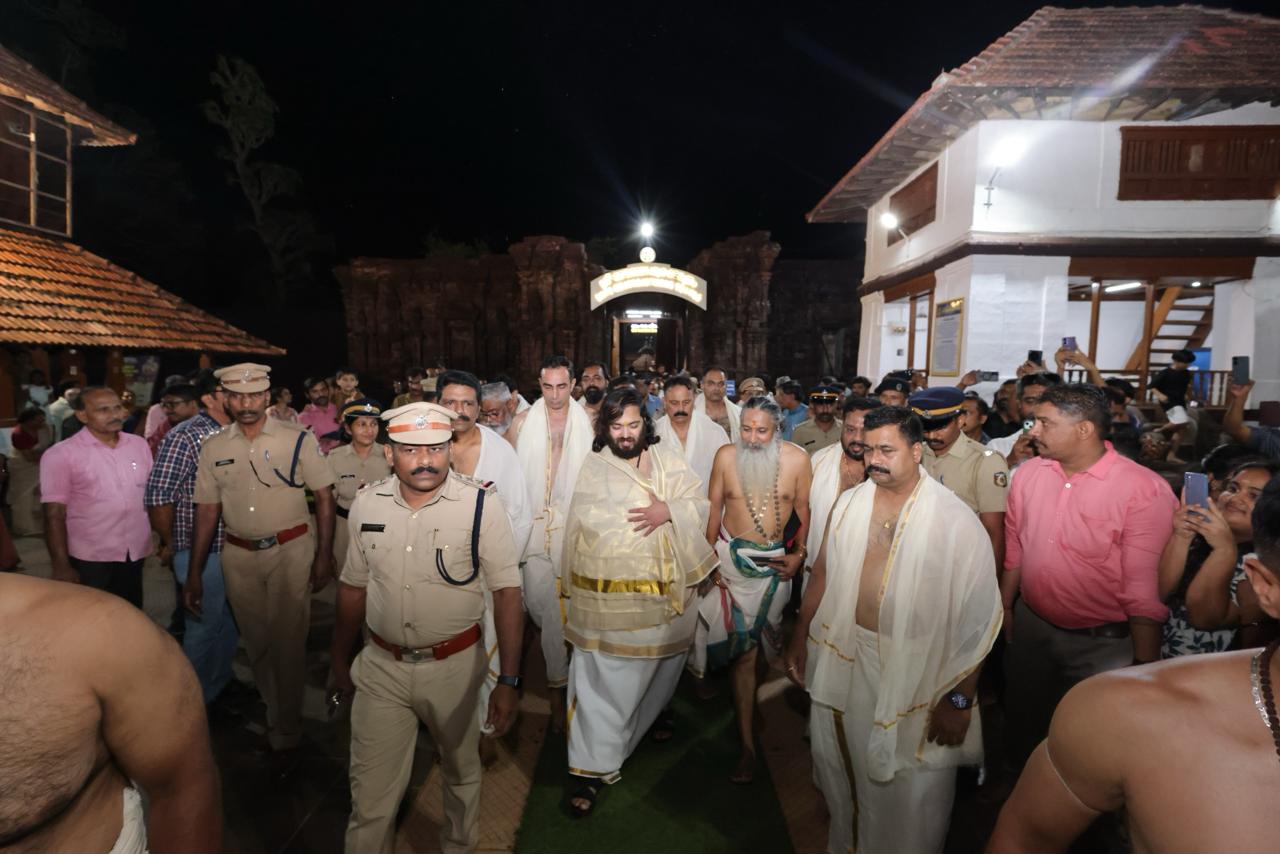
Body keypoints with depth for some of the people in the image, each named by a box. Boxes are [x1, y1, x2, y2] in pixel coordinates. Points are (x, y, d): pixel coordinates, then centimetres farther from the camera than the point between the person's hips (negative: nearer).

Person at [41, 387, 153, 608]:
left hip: (136, 553, 4)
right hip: (90, 558, -4)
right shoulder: (60, 454, -9)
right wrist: (61, 565, -11)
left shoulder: (140, 444, 3)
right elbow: (54, 514, -9)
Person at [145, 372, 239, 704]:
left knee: (230, 621, 21)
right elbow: (158, 496, -17)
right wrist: (170, 545, -7)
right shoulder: (185, 437, -17)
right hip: (201, 552, -7)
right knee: (203, 625, 8)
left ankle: (222, 683, 41)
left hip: (234, 548, 7)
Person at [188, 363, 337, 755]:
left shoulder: (298, 439, -6)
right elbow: (206, 511, 7)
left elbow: (324, 497, -5)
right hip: (238, 556, 4)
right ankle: (275, 710, 37)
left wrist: (324, 555, -10)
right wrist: (194, 573, 6)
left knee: (288, 639, 0)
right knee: (256, 641, 15)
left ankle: (285, 729, 19)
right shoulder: (213, 448, 4)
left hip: (291, 550, -3)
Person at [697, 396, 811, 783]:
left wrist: (800, 554, -6)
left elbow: (804, 510, 0)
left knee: (758, 636, 12)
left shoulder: (797, 458, -9)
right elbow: (714, 507, -2)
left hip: (776, 560, 1)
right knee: (742, 645, 2)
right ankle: (748, 744, 17)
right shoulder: (726, 455, -8)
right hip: (733, 557, 0)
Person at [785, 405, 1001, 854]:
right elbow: (824, 572, 8)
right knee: (843, 766, 23)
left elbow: (977, 618, -14)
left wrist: (960, 698, -13)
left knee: (911, 786, 12)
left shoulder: (955, 521, -16)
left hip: (916, 673, -5)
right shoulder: (849, 503, -1)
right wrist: (800, 636, 11)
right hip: (845, 660, 5)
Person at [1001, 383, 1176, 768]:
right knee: (1023, 725, 22)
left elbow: (1146, 587, -17)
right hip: (1030, 627, 5)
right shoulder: (1030, 472, -3)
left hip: (1102, 643, -5)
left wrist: (1145, 663, -14)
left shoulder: (1144, 489, -18)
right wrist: (1005, 607, 11)